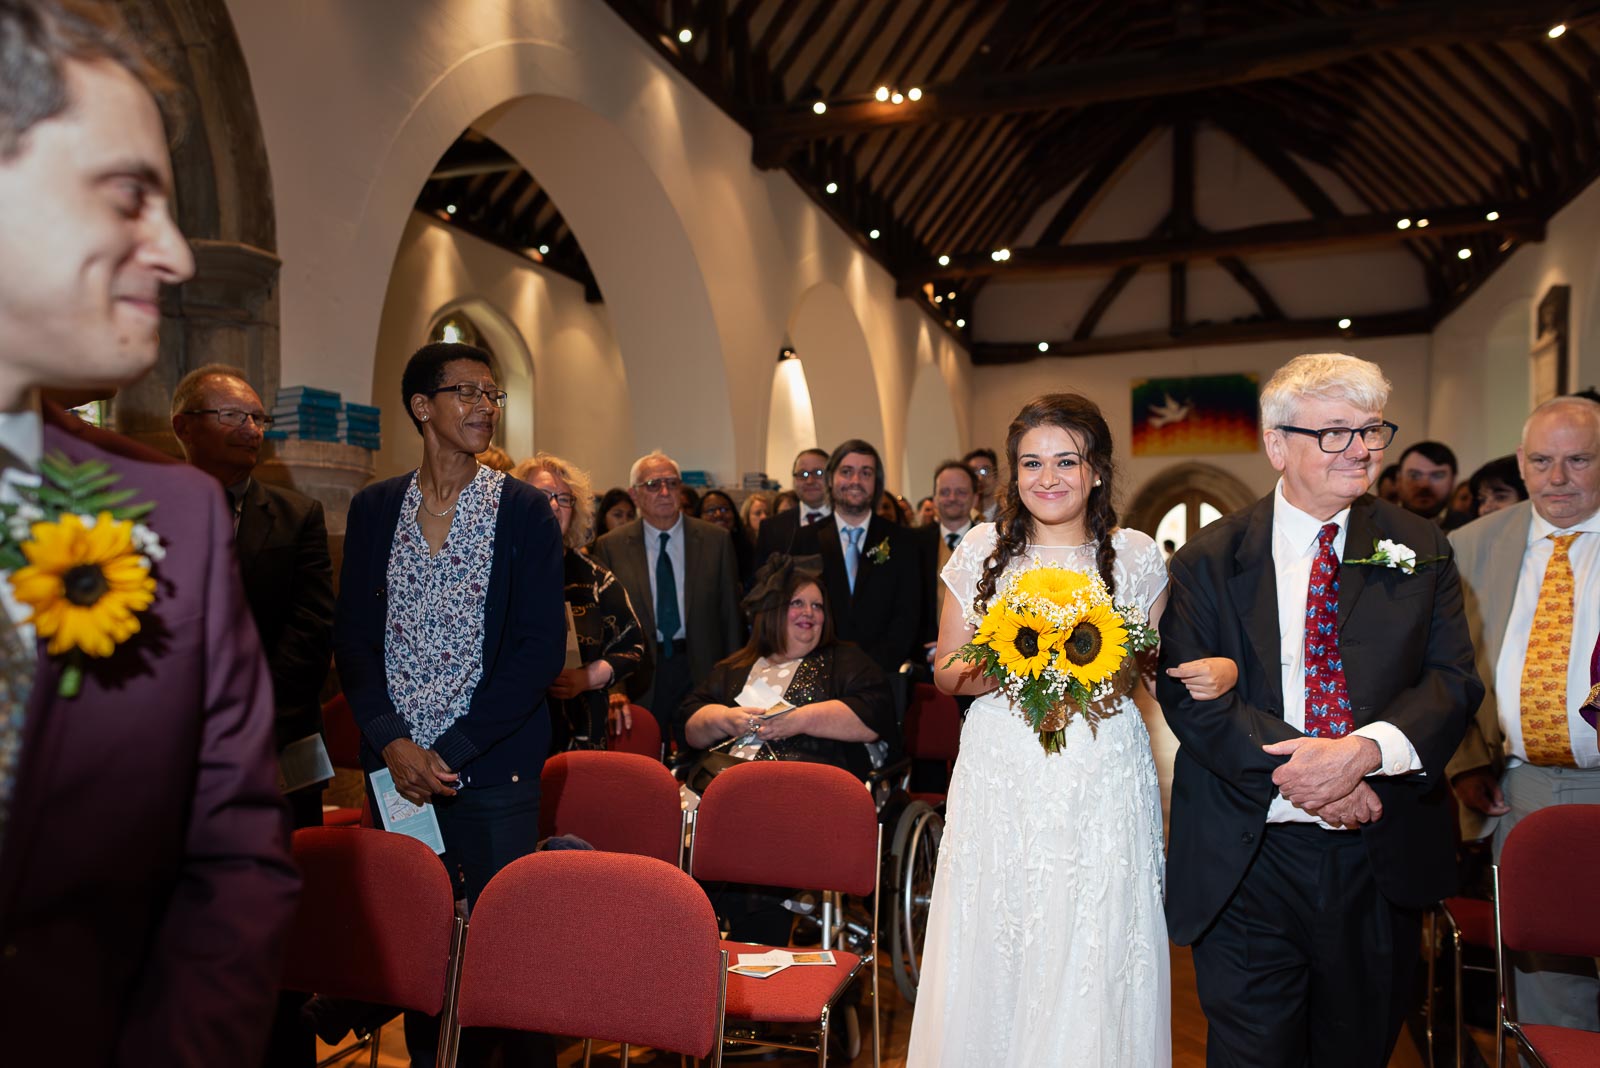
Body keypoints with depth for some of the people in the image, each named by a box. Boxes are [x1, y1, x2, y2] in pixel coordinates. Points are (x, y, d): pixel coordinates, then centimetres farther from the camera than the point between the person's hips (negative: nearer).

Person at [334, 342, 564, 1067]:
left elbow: (542, 648, -8)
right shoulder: (374, 508, 7)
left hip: (492, 770, -3)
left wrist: (452, 753, -12)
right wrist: (392, 742, -8)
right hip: (395, 766, 3)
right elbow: (353, 637, 6)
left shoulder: (524, 511, -2)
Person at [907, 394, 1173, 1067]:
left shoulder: (1137, 556, 3)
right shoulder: (982, 548, 4)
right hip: (999, 778, 1)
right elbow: (947, 670, 7)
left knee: (1091, 967, 4)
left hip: (1104, 782, 0)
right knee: (991, 956, 6)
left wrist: (1119, 674, -11)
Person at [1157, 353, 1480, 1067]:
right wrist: (1295, 768, -21)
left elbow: (1454, 679, -3)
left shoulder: (1421, 549, 4)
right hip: (1247, 862, -2)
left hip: (1383, 856, 3)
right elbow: (1188, 692, -10)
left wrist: (1365, 749, -22)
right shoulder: (1208, 560, -3)